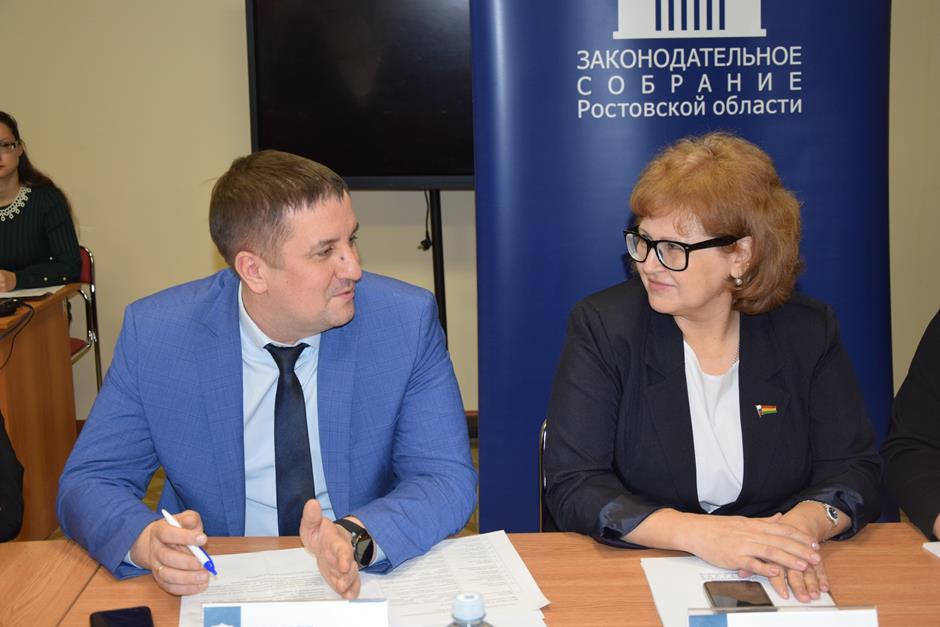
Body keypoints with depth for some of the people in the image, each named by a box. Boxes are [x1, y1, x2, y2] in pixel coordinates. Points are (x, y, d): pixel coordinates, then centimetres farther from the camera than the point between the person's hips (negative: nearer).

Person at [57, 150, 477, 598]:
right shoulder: (153, 334, -9)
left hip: (366, 583, 0)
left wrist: (356, 537, -31)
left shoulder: (407, 321, -10)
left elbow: (447, 479, -11)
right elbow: (89, 482, -4)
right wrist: (147, 540, -27)